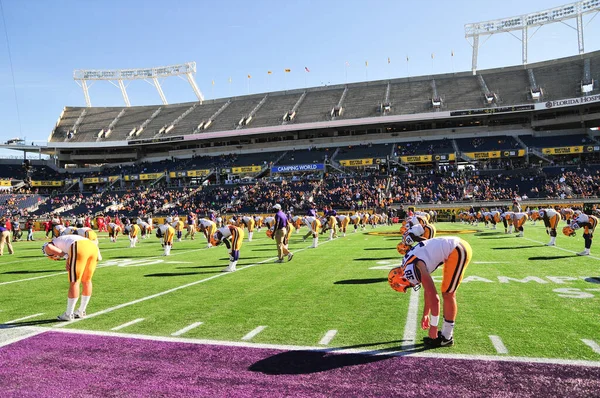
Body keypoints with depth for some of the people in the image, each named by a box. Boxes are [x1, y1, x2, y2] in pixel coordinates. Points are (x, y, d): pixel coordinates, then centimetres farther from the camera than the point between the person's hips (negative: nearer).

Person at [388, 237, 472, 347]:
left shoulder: (414, 270, -18)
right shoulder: (410, 266, 9)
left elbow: (434, 298, -16)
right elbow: (429, 291, 21)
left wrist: (433, 327, -6)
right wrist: (425, 315, 28)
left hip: (458, 251, -9)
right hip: (456, 248, 9)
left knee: (448, 294, -2)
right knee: (447, 293, 16)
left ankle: (447, 338, 9)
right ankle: (446, 332, 26)